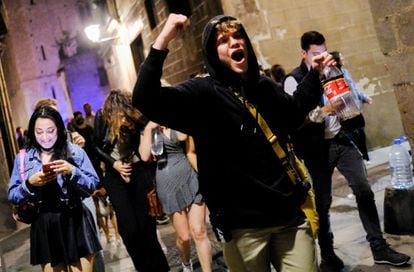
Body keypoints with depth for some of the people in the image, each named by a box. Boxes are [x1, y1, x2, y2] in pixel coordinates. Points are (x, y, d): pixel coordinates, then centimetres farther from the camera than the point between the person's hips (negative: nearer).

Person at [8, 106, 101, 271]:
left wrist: (72, 172, -19)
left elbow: (93, 186, -3)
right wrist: (30, 184, -12)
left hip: (75, 223, -1)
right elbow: (12, 196, 6)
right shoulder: (23, 158, 6)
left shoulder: (75, 151, 0)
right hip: (44, 228, 2)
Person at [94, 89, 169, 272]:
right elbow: (97, 146, 0)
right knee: (129, 228, -4)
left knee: (146, 224, 2)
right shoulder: (102, 117, -14)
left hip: (139, 171, 0)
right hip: (115, 175, 1)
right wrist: (114, 163, -12)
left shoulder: (139, 117, -15)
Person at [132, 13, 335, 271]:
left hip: (289, 215, 5)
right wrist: (164, 39, -28)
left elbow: (294, 112, 31)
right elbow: (145, 100, -24)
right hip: (243, 225, -4)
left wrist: (315, 73, 25)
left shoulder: (265, 86, 10)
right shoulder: (203, 92, -9)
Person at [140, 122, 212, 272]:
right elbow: (145, 156, -10)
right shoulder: (147, 127, 5)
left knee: (199, 232, -8)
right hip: (168, 184, 0)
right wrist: (148, 128, -12)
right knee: (184, 236, 5)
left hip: (190, 178, 0)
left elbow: (191, 152, 8)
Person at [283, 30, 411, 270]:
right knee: (322, 201, 4)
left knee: (364, 190, -1)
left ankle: (379, 247, 11)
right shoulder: (294, 80, -6)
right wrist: (322, 111, -29)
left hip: (342, 140, 4)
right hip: (317, 147, -4)